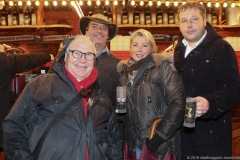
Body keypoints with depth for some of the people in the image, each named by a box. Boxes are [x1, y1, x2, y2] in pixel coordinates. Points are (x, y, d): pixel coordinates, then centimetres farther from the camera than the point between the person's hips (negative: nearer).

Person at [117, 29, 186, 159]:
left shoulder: (162, 67, -8)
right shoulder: (123, 70, 6)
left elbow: (178, 102, -15)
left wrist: (160, 135, -17)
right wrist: (128, 138, 5)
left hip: (159, 143, -4)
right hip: (134, 143, 4)